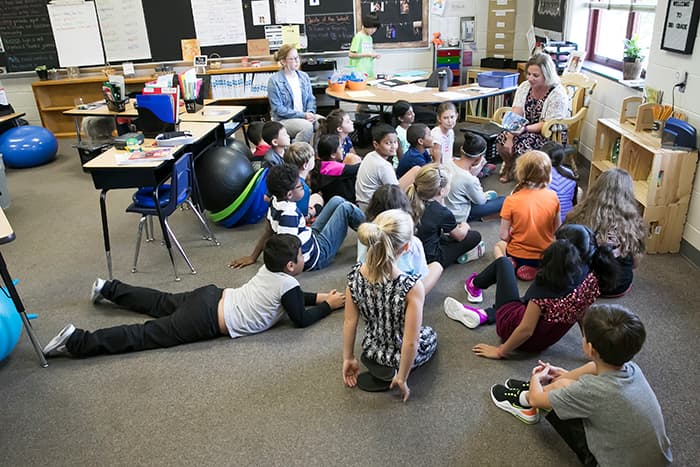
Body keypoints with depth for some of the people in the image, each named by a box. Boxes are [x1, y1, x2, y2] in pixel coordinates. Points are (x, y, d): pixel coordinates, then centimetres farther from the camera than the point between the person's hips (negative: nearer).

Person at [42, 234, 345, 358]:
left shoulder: (269, 269, 12)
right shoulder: (287, 283, -14)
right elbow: (300, 319, -8)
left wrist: (318, 297, 18)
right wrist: (328, 306, 3)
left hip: (210, 297, 8)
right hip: (208, 320, -8)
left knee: (162, 304, 29)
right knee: (148, 335, -7)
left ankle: (108, 289, 38)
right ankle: (77, 341, -9)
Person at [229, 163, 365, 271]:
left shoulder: (275, 202, -7)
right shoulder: (289, 214, -34)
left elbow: (268, 232, 1)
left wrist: (253, 257, 11)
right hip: (316, 257, -9)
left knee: (337, 201, 12)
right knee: (346, 208, -6)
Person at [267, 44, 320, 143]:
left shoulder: (304, 76, 10)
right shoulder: (274, 81, -8)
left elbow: (311, 98, 14)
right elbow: (278, 109, -12)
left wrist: (310, 112, -10)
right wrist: (303, 115, -17)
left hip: (305, 116, 5)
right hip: (283, 120, -5)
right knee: (307, 126, -34)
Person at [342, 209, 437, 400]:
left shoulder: (355, 275, -21)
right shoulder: (411, 287, -35)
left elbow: (350, 322, -10)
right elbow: (410, 343, -28)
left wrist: (348, 359, 5)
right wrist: (402, 378, -11)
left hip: (371, 352, 5)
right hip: (399, 356, -5)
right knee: (430, 335, 31)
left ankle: (377, 367, 18)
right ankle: (391, 373, 10)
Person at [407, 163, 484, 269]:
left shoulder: (414, 202, -10)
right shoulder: (443, 213, -25)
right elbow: (460, 236, -2)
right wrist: (465, 227, 19)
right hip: (431, 259, -7)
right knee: (475, 236, 6)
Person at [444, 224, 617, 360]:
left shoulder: (547, 283, -33)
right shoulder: (592, 277, -17)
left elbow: (526, 330, -28)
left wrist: (500, 351, -16)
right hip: (547, 341, 5)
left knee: (503, 262, 11)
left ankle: (474, 285, 41)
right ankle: (482, 315, 22)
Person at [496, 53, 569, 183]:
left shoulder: (558, 94, -17)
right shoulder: (525, 87, -2)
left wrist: (525, 129, -31)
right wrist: (510, 137, -24)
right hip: (526, 130, 5)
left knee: (522, 144, -31)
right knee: (502, 138, -22)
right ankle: (509, 166, 9)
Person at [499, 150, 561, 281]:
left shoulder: (511, 201, -21)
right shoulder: (553, 196, -13)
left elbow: (504, 236, -16)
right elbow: (557, 230, -3)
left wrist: (512, 239, 6)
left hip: (518, 255, -1)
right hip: (545, 255, 1)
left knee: (499, 245, 32)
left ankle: (512, 265, 2)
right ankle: (535, 268, 7)